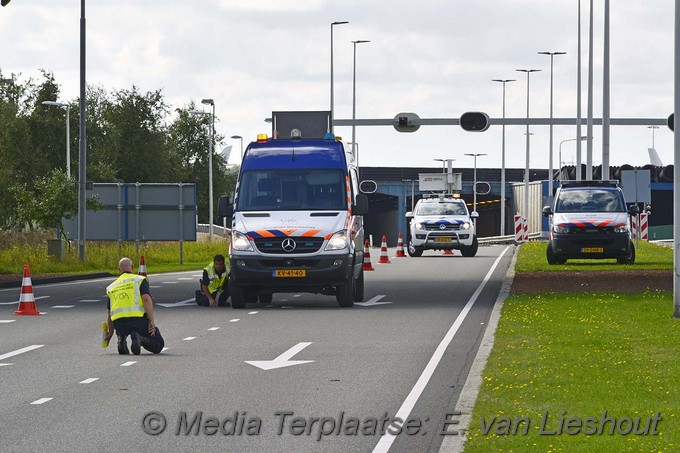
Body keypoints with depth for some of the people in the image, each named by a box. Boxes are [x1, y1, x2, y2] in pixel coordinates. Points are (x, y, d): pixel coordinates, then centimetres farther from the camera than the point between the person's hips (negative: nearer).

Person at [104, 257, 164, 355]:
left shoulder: (112, 287, 22)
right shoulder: (140, 280, 8)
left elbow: (109, 313, 23)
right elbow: (146, 299, -9)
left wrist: (110, 332, 35)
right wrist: (152, 321, -14)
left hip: (119, 325, 4)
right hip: (138, 319, -4)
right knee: (158, 344, 11)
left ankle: (121, 339, 5)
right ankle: (139, 338, -19)